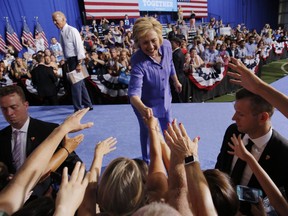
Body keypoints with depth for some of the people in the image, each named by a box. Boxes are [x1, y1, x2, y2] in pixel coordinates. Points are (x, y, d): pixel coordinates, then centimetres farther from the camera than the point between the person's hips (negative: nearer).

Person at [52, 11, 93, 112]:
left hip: (76, 60, -8)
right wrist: (66, 61, 11)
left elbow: (79, 47, -17)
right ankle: (88, 105, 24)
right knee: (80, 84, 14)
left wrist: (79, 63, -21)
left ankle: (78, 109, 4)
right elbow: (65, 49, 16)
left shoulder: (72, 31, -12)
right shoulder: (62, 32, 12)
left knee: (76, 84, -6)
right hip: (70, 60, 8)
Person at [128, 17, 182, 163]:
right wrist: (143, 108, -65)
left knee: (168, 128, 26)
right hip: (145, 103, -5)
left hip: (164, 98, 6)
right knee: (147, 132, 12)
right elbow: (134, 92, -46)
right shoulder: (138, 62, -37)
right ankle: (147, 161, 40)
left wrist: (176, 82, 15)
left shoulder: (166, 45, -21)